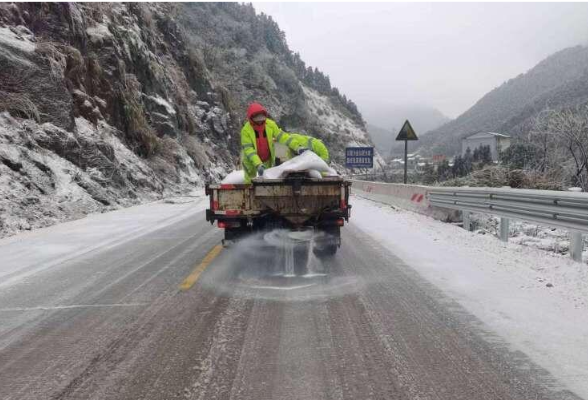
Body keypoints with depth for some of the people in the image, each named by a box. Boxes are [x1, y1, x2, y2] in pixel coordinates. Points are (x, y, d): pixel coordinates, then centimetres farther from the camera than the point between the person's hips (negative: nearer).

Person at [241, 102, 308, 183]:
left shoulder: (270, 124, -17)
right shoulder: (246, 130, -25)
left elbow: (282, 136, -13)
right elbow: (248, 149, -29)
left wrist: (297, 147, -23)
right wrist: (258, 164, -41)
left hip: (267, 160, 3)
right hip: (251, 161, -3)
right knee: (250, 182, 8)